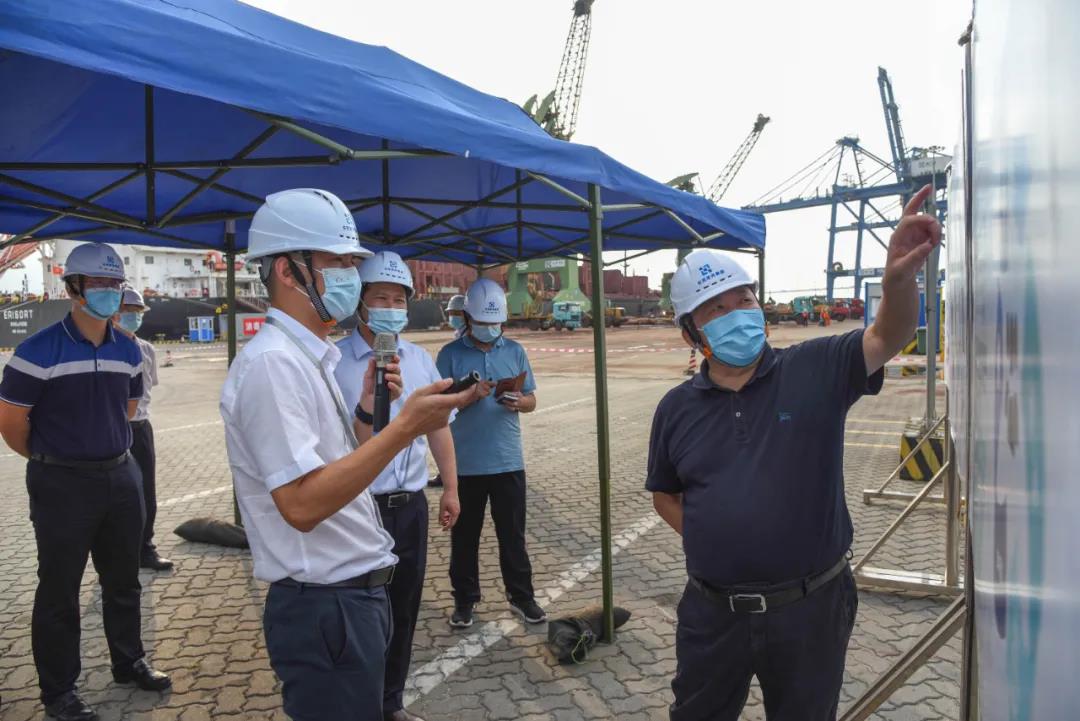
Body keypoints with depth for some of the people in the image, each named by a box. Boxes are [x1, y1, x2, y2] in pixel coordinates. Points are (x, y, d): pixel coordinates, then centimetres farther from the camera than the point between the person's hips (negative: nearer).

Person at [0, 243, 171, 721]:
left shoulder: (128, 350, 3)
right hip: (62, 484, -5)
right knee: (59, 590, 8)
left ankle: (129, 663, 36)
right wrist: (50, 458, 5)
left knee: (123, 580, 18)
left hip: (121, 476, 5)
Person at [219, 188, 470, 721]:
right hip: (324, 609, -9)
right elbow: (302, 504, -27)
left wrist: (366, 409, 3)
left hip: (357, 595, 10)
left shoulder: (310, 357, 11)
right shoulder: (270, 362, -20)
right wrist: (404, 427, -28)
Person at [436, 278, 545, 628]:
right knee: (464, 537, 11)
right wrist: (471, 395, -21)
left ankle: (521, 596, 23)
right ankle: (465, 600, 25)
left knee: (513, 534, 10)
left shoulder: (515, 351, 7)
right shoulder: (450, 354, -2)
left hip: (508, 461, 2)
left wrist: (519, 402, -14)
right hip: (464, 464, -1)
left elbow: (532, 400, 9)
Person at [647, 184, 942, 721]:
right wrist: (703, 537, -4)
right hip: (711, 610, 2)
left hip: (810, 606, -1)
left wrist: (899, 277, -40)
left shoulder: (816, 371, -6)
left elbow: (887, 338, -21)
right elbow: (664, 494, 11)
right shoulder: (676, 408, 0)